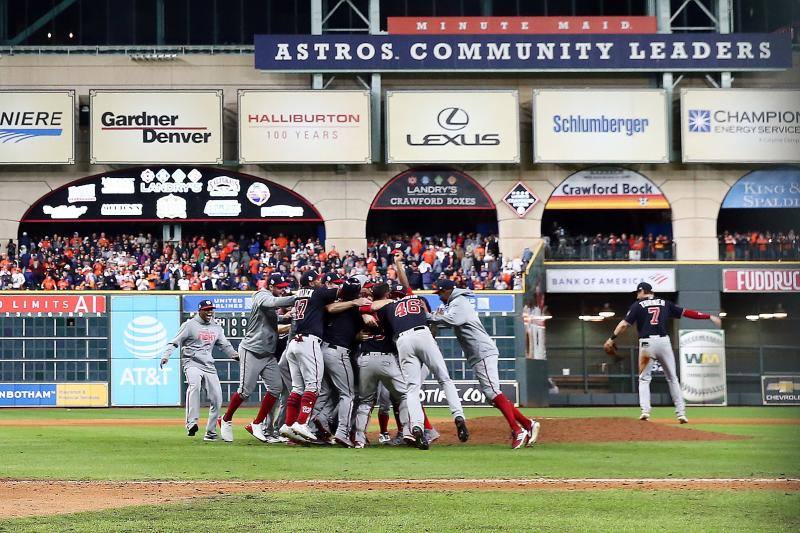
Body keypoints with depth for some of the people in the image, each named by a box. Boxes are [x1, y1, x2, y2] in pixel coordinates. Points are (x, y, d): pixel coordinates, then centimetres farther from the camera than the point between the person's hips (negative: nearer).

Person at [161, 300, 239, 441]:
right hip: (192, 364, -6)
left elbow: (225, 345, 19)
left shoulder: (216, 327, 16)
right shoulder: (189, 325, -1)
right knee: (194, 385, -35)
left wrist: (236, 355, 0)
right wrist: (166, 355, -21)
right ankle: (191, 423, -43)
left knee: (217, 399, 0)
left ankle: (211, 432, 13)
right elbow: (174, 342, -5)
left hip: (209, 366, 6)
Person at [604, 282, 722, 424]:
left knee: (644, 378, 8)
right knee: (672, 378, 10)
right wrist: (709, 316, 17)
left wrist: (612, 338, -4)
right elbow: (686, 312, 13)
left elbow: (624, 324, -5)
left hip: (647, 343, -2)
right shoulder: (665, 303, 14)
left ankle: (645, 410, -8)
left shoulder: (638, 305, 5)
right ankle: (681, 413, 5)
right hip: (664, 342, 2)